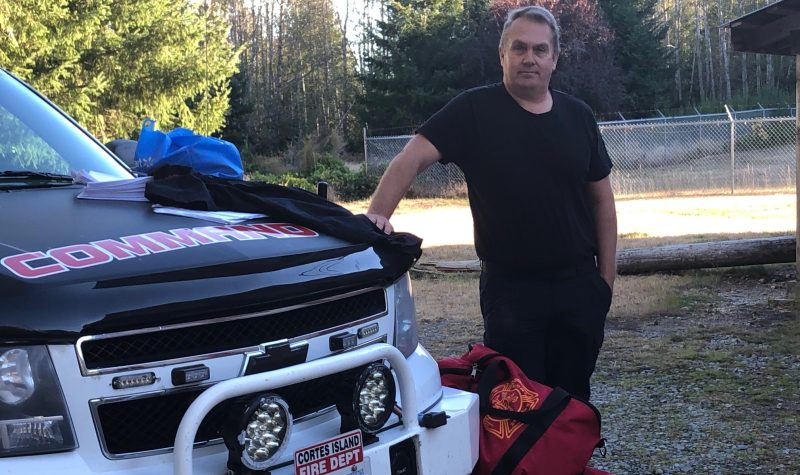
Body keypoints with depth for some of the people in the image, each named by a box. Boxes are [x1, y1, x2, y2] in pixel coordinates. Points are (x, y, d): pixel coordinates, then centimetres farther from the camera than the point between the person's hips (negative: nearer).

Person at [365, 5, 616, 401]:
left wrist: (606, 276, 6)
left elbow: (601, 200, 10)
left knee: (573, 399, 14)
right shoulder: (475, 111, -6)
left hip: (579, 287, 4)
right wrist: (377, 213, -31)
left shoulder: (578, 116, 6)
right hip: (509, 289, -3)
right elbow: (413, 158, -15)